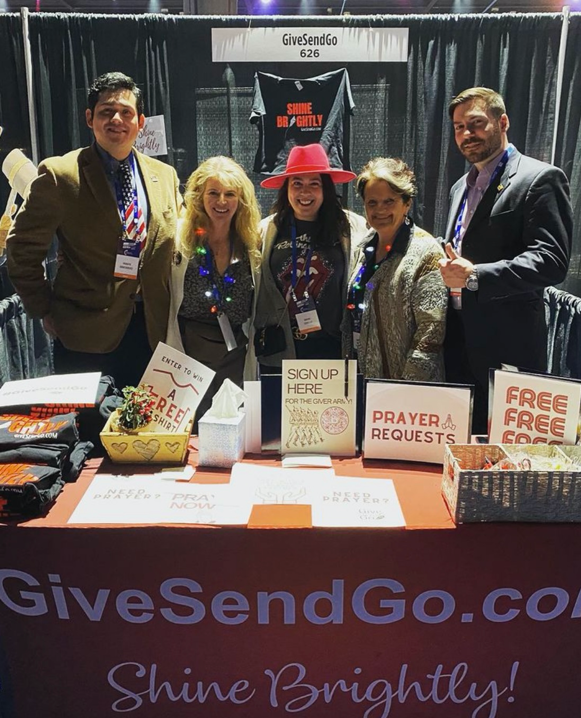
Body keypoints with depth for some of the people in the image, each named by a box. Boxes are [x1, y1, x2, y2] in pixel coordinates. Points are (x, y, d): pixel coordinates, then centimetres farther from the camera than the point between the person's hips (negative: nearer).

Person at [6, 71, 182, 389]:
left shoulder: (165, 175, 6)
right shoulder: (59, 175, -7)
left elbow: (175, 244, 16)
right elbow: (22, 250, -2)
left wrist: (168, 311, 9)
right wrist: (45, 310, -3)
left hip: (151, 329, 4)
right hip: (84, 335, -3)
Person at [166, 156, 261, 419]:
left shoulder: (252, 244, 5)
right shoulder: (180, 240, -4)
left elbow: (256, 311, 11)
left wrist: (252, 358, 8)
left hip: (236, 358, 3)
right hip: (188, 355, -2)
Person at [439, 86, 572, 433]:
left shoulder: (540, 179, -7)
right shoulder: (462, 187, 19)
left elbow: (551, 260, -18)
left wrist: (475, 276, -24)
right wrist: (450, 269, 9)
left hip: (507, 344, -7)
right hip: (459, 338, 7)